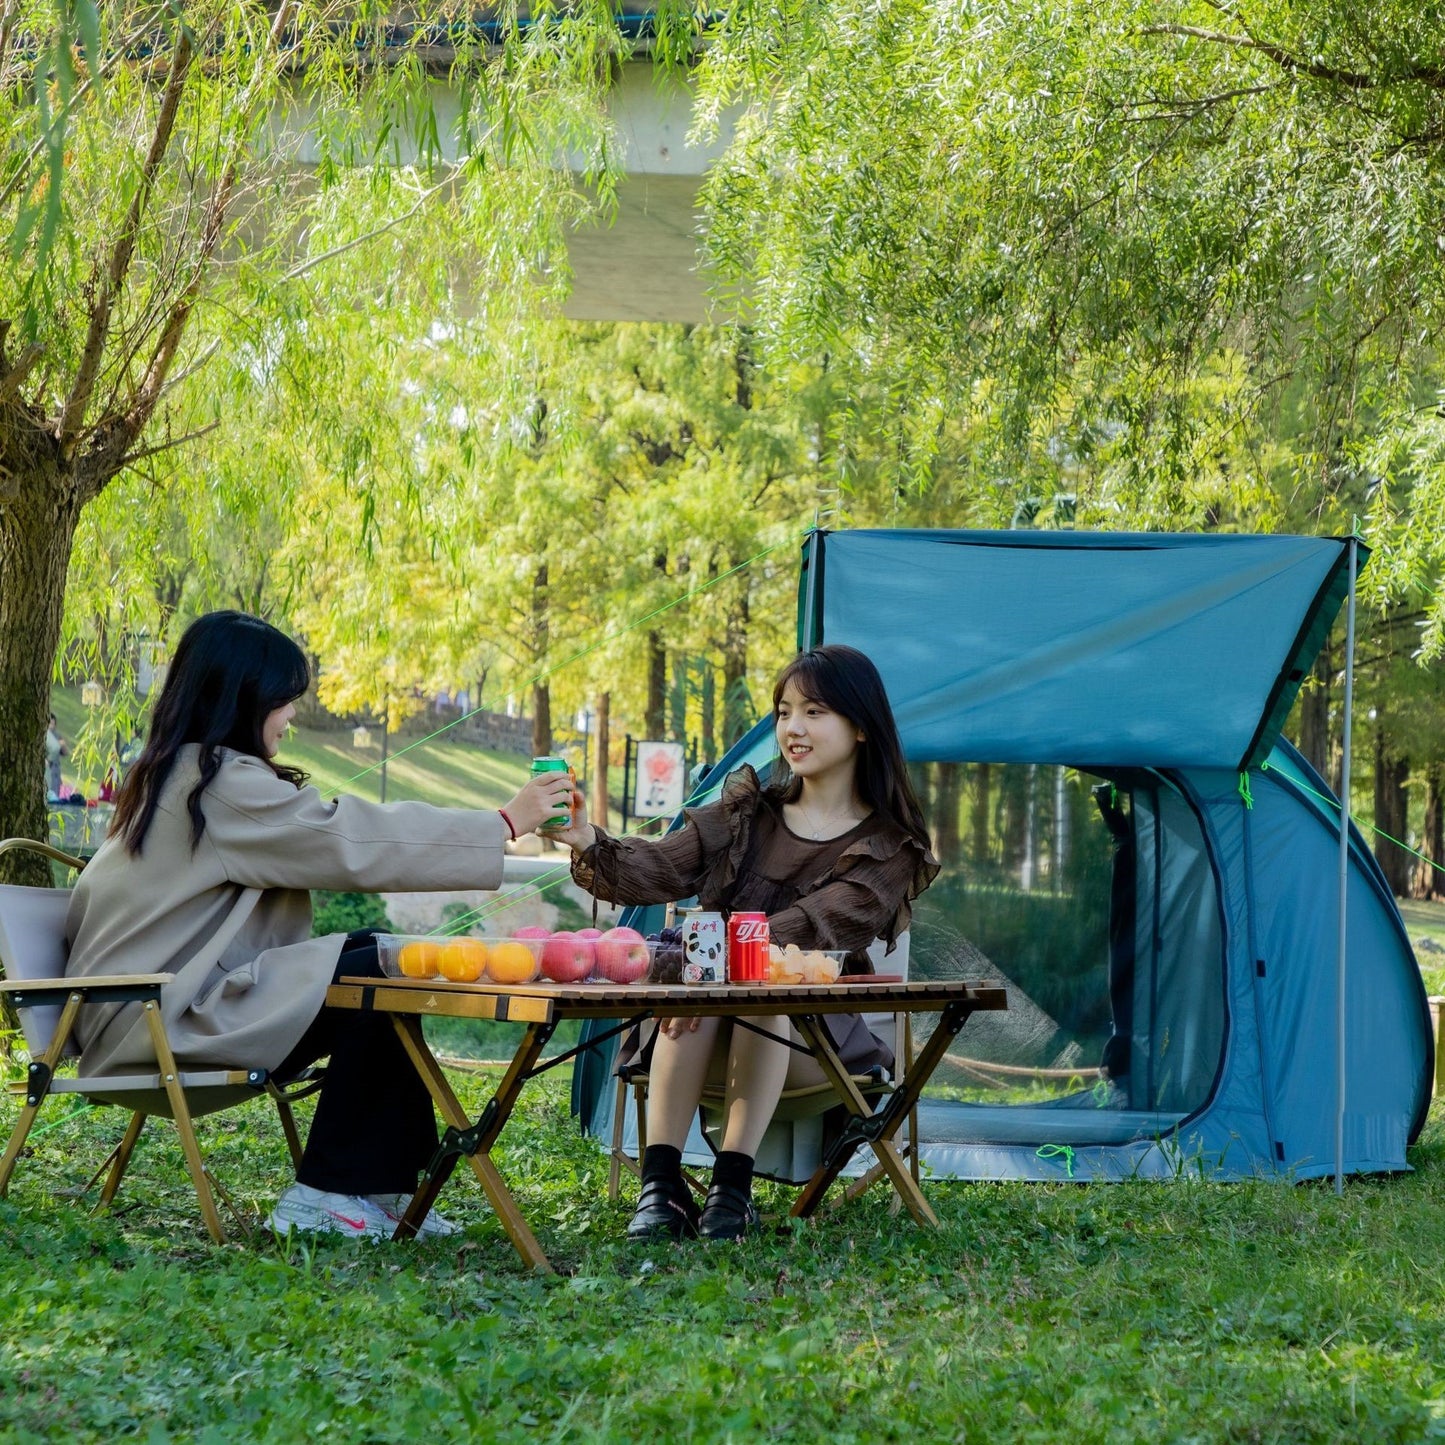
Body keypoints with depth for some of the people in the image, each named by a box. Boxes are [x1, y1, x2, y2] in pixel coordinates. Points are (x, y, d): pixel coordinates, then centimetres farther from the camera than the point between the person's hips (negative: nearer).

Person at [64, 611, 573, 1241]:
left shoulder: (174, 775, 17)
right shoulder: (220, 781, -16)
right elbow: (355, 842, -17)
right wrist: (506, 823, -11)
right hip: (161, 1019, -11)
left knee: (367, 955, 5)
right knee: (378, 983, -14)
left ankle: (382, 1187, 4)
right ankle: (323, 1200, -7)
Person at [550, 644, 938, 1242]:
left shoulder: (887, 849, 0)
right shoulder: (747, 811, 13)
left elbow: (812, 928, -17)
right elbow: (660, 868, -3)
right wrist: (590, 845, -24)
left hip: (811, 1035, -3)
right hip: (711, 1042, 3)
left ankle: (732, 1184, -35)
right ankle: (660, 1186, -35)